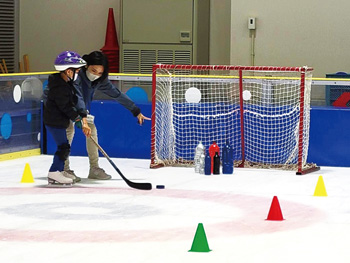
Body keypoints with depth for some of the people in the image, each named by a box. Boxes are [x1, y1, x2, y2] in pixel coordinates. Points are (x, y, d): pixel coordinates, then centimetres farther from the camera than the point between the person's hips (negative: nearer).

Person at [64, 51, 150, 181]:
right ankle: (65, 169, -19)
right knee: (69, 130, -21)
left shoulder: (100, 80, -14)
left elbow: (117, 94, -7)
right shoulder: (77, 75, -35)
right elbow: (76, 96, -48)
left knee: (91, 129, 0)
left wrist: (136, 111, -5)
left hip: (83, 108, 7)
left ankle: (94, 169, 7)